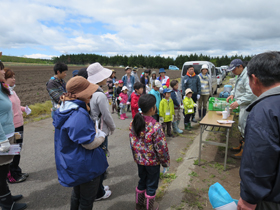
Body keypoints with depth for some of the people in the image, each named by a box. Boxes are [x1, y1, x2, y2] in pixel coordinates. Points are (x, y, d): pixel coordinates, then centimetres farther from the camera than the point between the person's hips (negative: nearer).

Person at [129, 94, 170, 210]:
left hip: (139, 160, 6)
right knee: (151, 185, 18)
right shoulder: (156, 127, -29)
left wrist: (136, 156, 15)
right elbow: (161, 148, -21)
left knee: (142, 181, 26)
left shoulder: (133, 123, -10)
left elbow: (132, 142, 1)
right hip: (153, 161, -5)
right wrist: (166, 162, -5)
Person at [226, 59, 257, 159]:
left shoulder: (248, 76, -22)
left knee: (245, 128, -4)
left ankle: (243, 152, 7)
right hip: (243, 106, 11)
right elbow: (237, 88, 26)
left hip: (247, 106, -11)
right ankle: (240, 146, 35)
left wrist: (238, 102, -27)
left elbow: (251, 94, -28)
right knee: (241, 126, 19)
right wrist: (232, 94, 7)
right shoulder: (240, 75, 12)